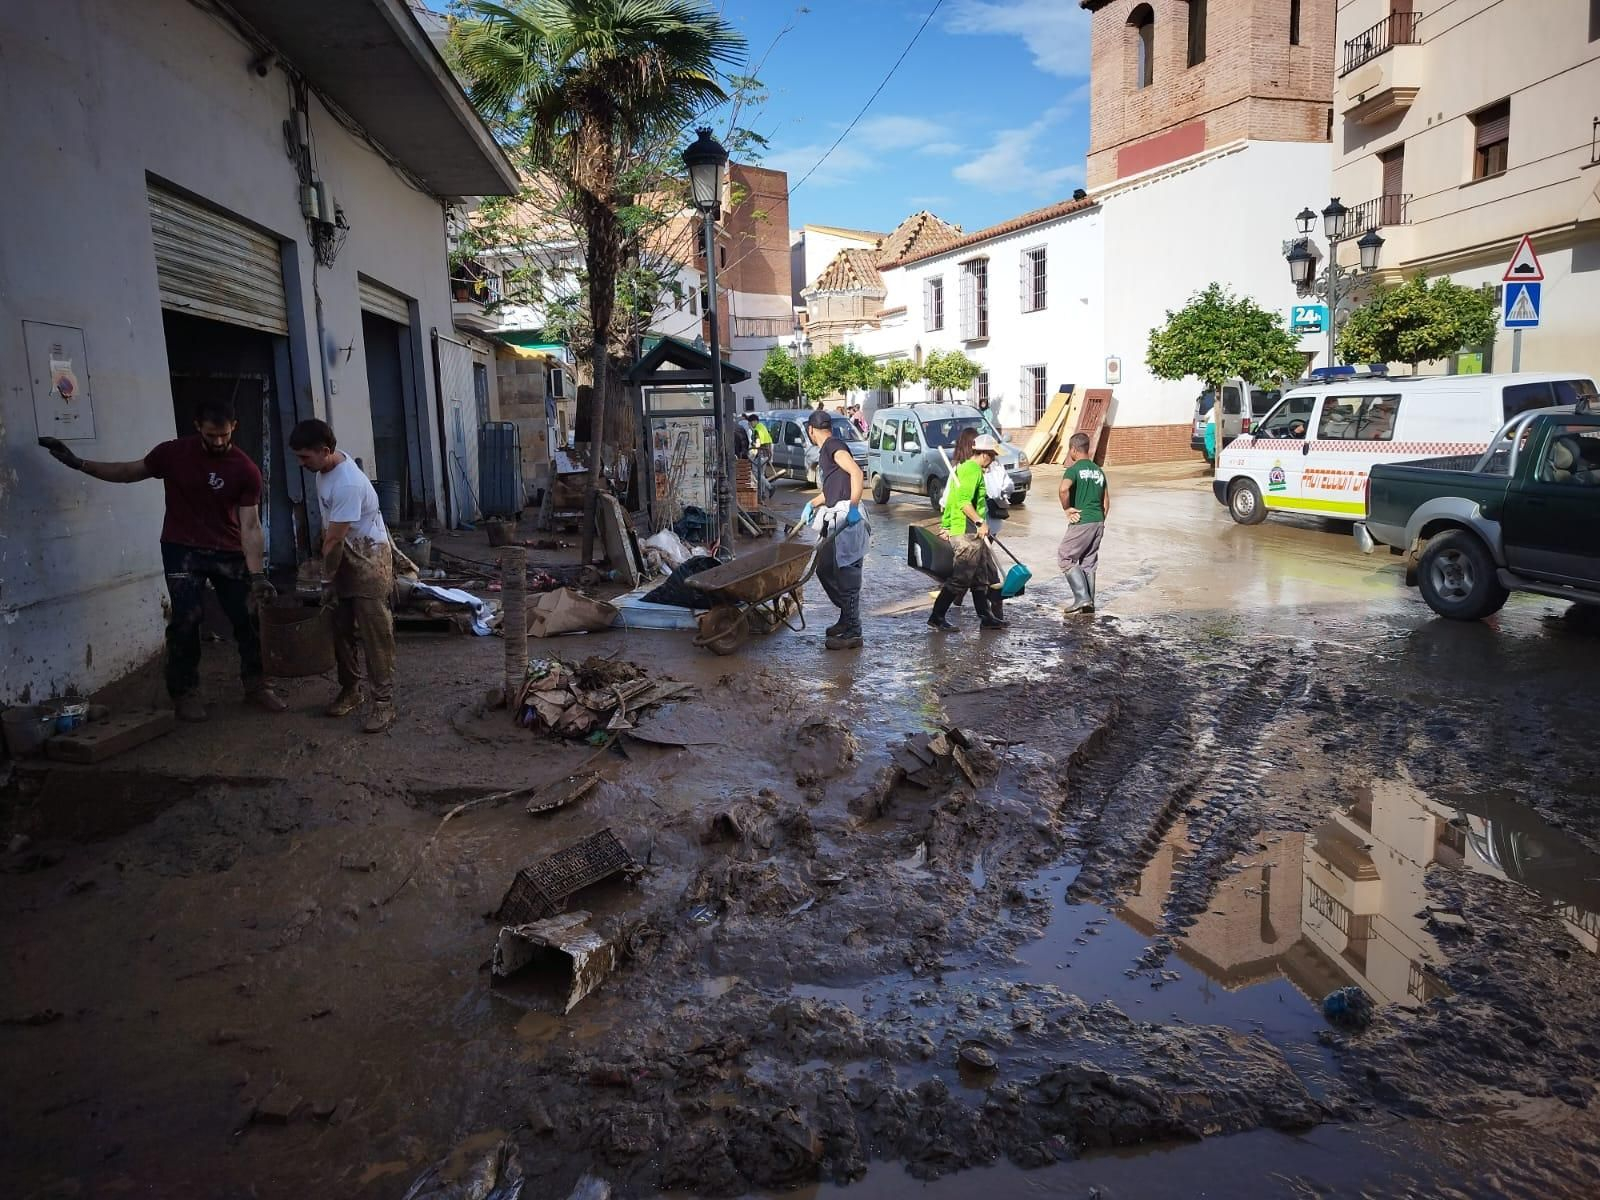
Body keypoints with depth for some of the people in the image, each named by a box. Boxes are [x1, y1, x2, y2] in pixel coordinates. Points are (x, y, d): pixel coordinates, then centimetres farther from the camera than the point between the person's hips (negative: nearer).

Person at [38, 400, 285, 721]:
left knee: (249, 618, 1)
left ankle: (256, 685, 15)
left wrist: (257, 575, -22)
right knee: (186, 619, -9)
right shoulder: (173, 453, -9)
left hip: (229, 552, 1)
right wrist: (78, 463, 2)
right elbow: (130, 472, 9)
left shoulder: (246, 470, -12)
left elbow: (250, 526, -14)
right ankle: (185, 692, 3)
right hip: (182, 550, -1)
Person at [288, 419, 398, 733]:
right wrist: (329, 574, 20)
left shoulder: (348, 484, -29)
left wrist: (326, 581, -14)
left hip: (368, 560, -9)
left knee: (375, 633, -5)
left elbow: (335, 540, -23)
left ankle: (383, 702, 0)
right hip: (343, 557, 9)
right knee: (342, 629, 14)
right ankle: (350, 690, 28)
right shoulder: (328, 466, 1)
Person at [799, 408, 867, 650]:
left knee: (846, 576, -7)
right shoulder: (825, 451, 22)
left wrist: (853, 506, -27)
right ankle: (847, 619, 25)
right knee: (825, 568, 15)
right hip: (836, 519, 10)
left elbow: (856, 473, -21)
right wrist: (812, 504, 33)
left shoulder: (833, 445, -7)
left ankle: (852, 632, -2)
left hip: (846, 517, -10)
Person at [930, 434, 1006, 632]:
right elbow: (964, 501, -24)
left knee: (982, 576, 14)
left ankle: (987, 617, 21)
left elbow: (951, 499, 21)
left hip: (972, 533, 11)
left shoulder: (963, 467, 18)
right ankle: (937, 617, -1)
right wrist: (979, 522, -26)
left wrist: (945, 525, 24)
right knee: (961, 578, -6)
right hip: (968, 532, -11)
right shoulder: (973, 469, -13)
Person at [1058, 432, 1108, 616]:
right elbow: (1106, 502, 17)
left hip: (1081, 522, -7)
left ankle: (1082, 597, -6)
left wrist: (1067, 509, -15)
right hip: (1098, 522, 7)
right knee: (1089, 563, 15)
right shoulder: (1098, 470, 15)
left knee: (1065, 557, 4)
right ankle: (1089, 603, 17)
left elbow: (1064, 489, -29)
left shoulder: (1074, 469, -8)